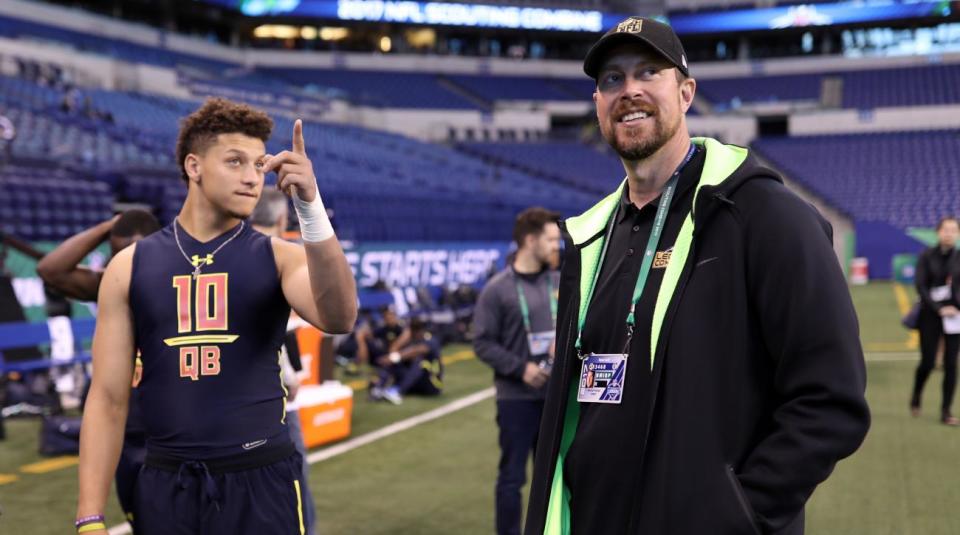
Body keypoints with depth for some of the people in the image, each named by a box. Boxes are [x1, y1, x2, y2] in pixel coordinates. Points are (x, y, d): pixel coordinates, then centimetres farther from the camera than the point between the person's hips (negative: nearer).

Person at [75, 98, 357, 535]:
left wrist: (310, 205, -29)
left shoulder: (278, 257, 0)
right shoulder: (130, 266, 2)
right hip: (165, 484, 1)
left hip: (261, 481, -1)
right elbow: (108, 398, 1)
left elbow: (338, 318, -21)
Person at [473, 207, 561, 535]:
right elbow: (483, 343, -9)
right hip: (517, 397, -5)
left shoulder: (560, 283, 5)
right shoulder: (498, 289, -9)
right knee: (512, 476, 3)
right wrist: (520, 368, -19)